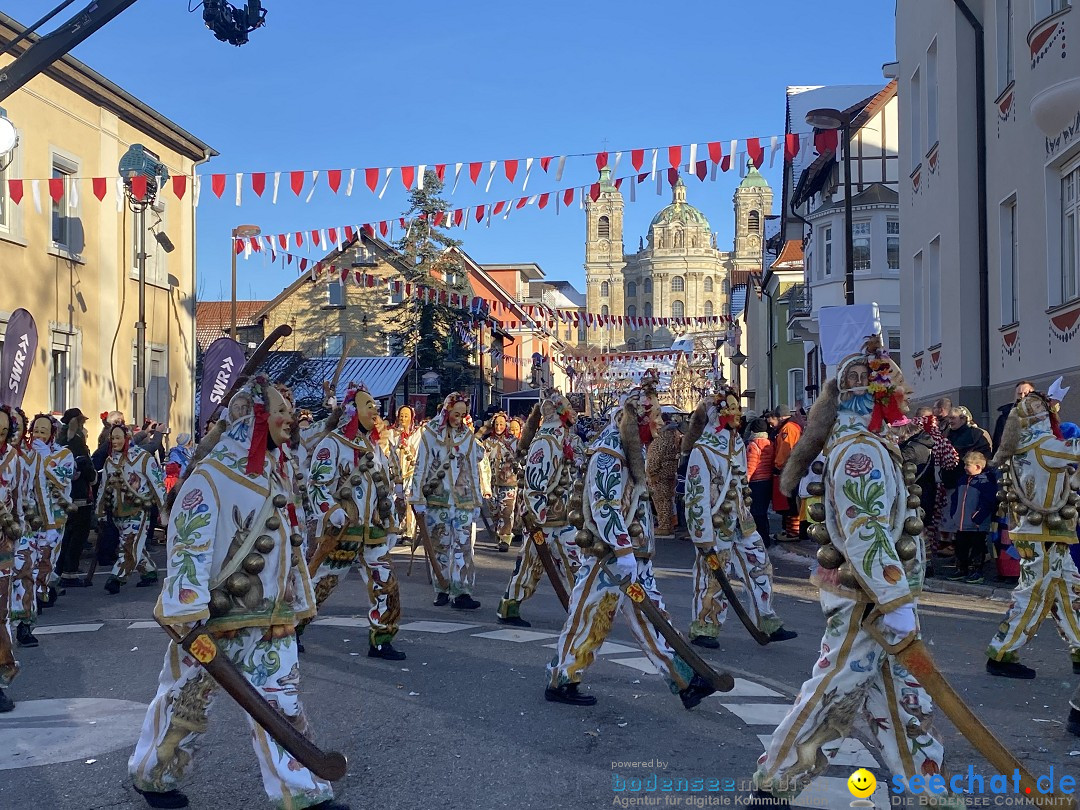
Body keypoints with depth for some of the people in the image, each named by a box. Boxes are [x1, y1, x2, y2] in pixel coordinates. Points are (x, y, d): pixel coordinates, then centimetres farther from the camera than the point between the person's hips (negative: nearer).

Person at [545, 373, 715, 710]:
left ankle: (684, 681, 8)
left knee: (650, 617, 8)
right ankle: (560, 682, 12)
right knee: (589, 618, 0)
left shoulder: (629, 452, 13)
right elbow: (603, 507, -26)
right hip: (608, 556, -9)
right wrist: (623, 552, -31)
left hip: (632, 554, 9)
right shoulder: (606, 455, -17)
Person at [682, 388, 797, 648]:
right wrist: (704, 537, -19)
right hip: (715, 524, -7)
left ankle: (768, 624, 18)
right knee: (712, 576, 1)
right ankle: (702, 630, 17)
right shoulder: (702, 450, -17)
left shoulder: (737, 443, 7)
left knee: (760, 567, 7)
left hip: (740, 520, 7)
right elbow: (698, 496, -18)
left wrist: (745, 514, 19)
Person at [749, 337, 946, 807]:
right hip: (864, 602, -10)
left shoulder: (866, 445, 13)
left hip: (878, 598, 10)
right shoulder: (860, 450, -20)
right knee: (831, 696, -2)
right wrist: (896, 602, -27)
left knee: (901, 697, 14)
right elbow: (866, 534, -27)